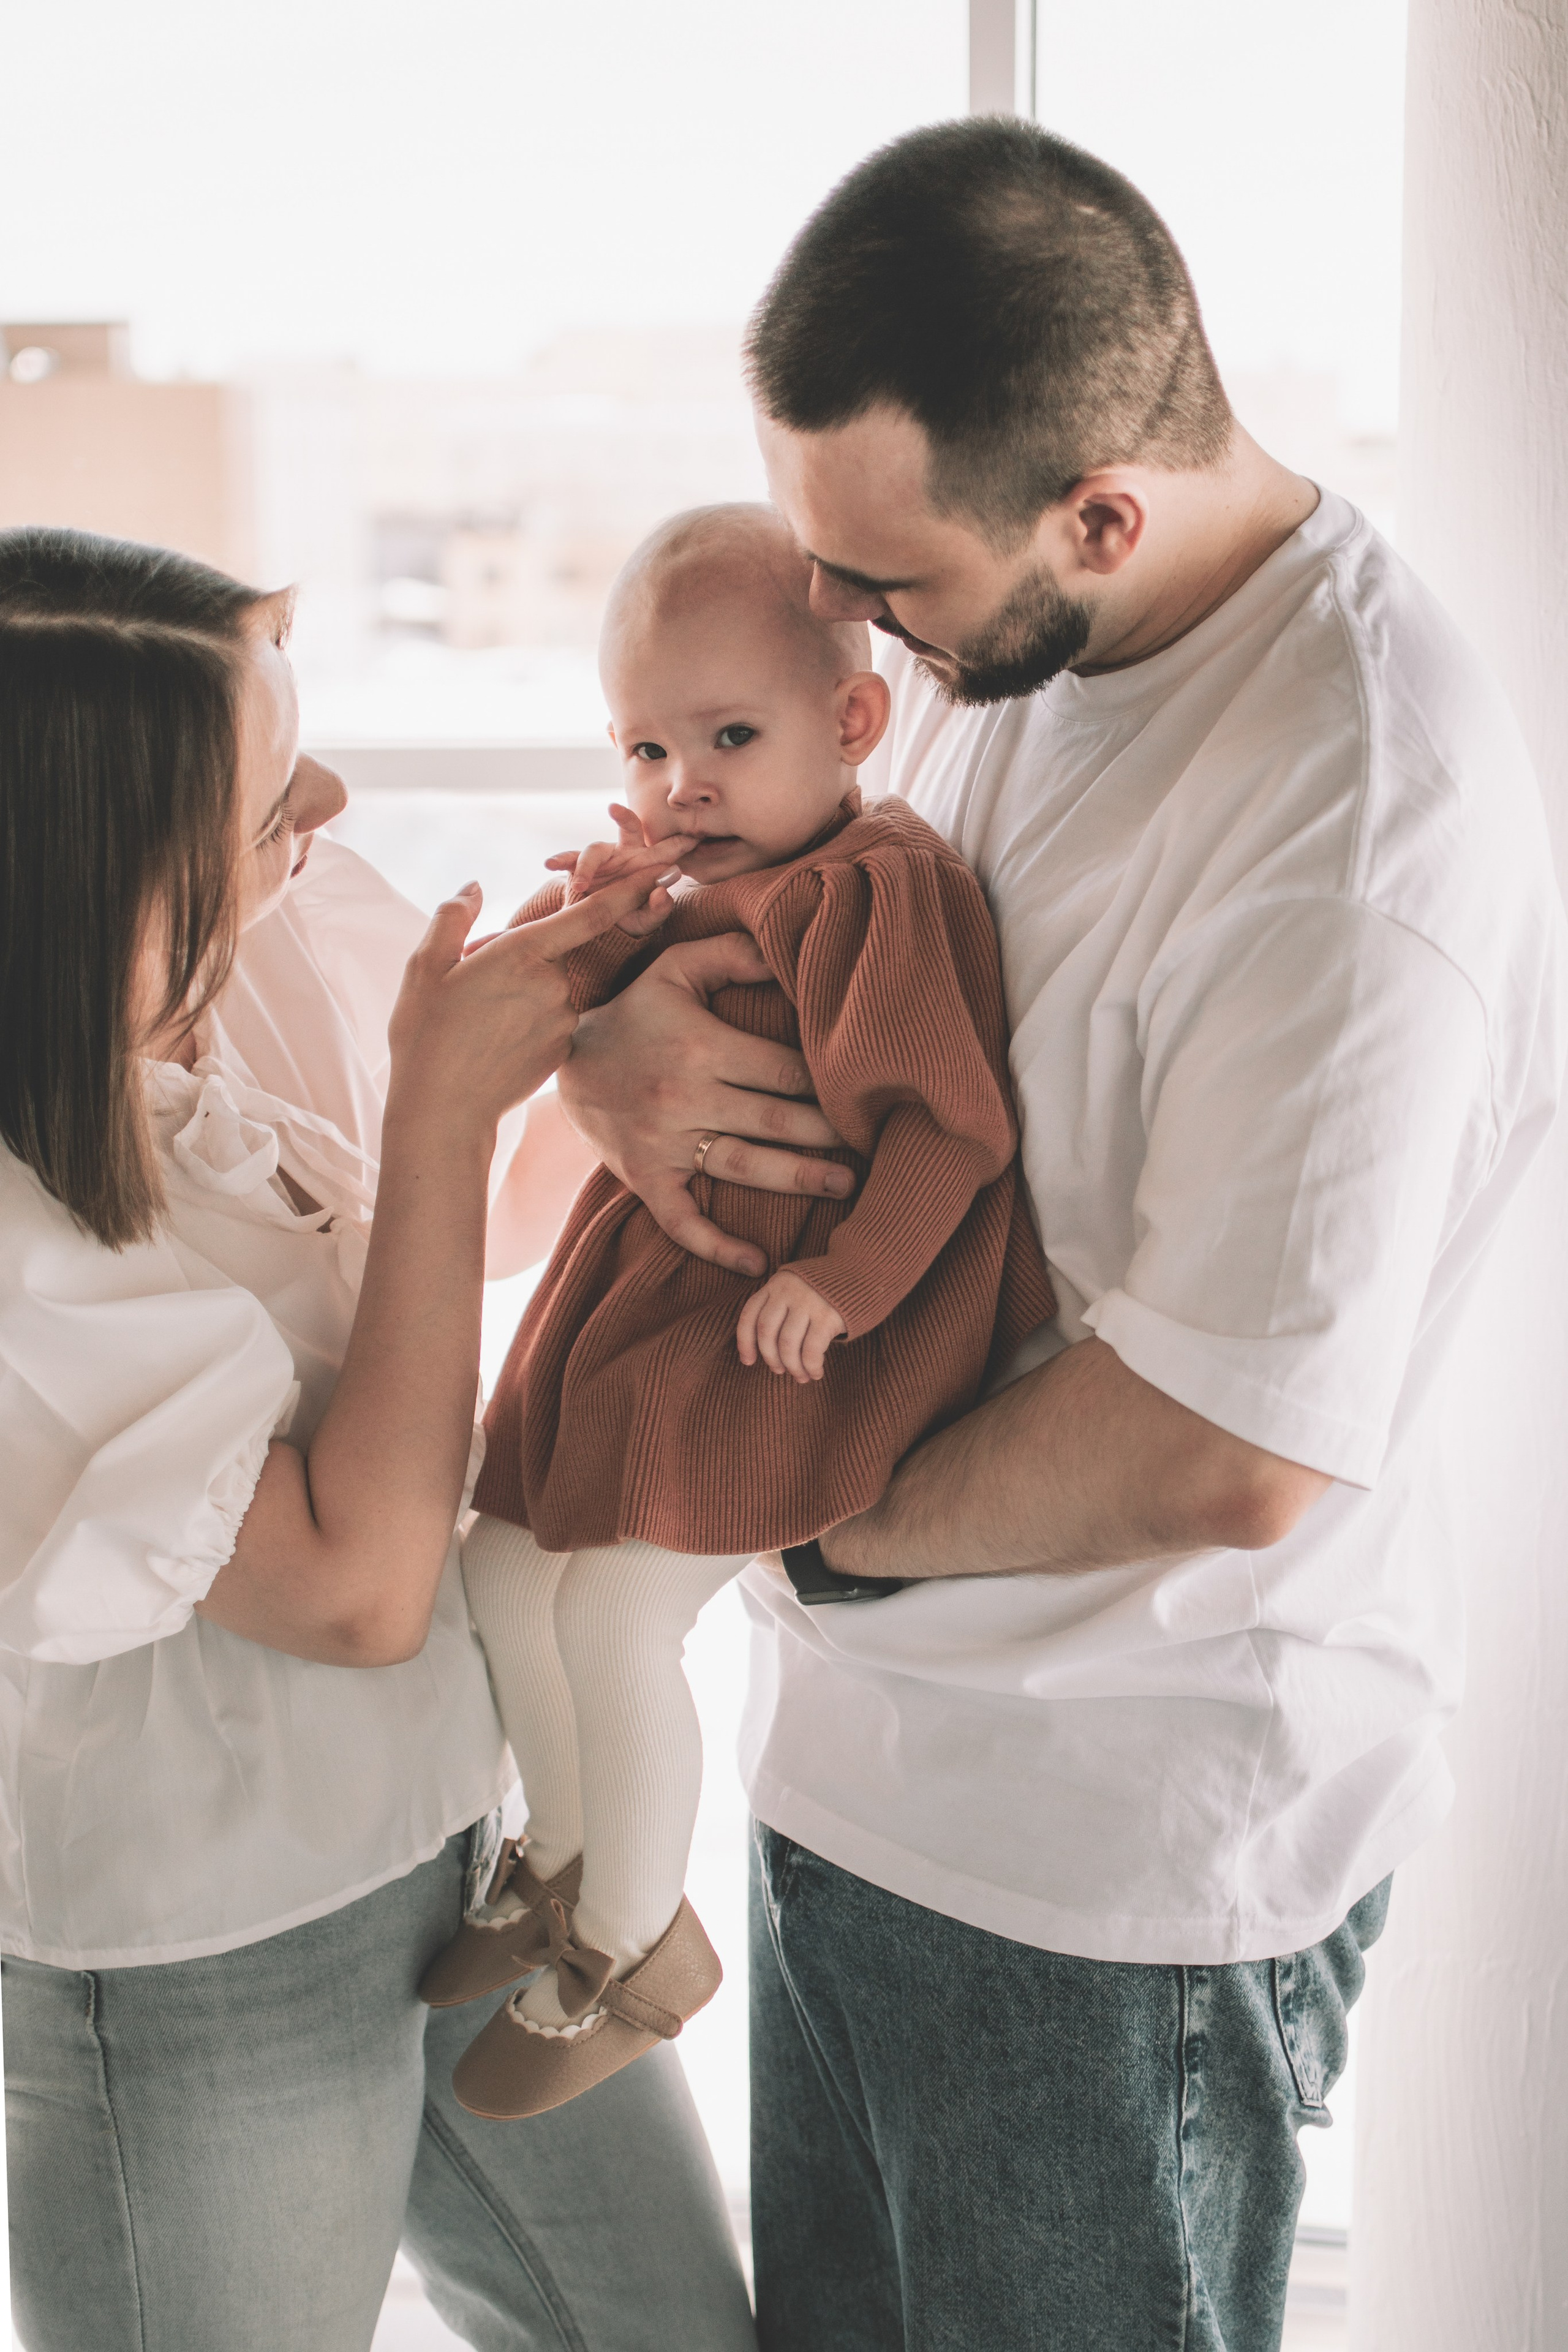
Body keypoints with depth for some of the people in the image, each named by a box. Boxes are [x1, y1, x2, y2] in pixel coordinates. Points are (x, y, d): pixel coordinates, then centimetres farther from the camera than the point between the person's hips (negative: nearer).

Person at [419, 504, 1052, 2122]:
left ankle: (638, 1948, 9)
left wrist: (847, 1277, -26)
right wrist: (594, 922, -3)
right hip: (651, 1291, 10)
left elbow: (954, 1122, -22)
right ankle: (568, 1857, 35)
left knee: (616, 1607, -15)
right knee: (502, 1559, 12)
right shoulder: (695, 886, 10)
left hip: (789, 1321, -9)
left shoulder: (876, 888, -18)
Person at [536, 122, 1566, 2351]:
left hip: (1122, 1855, -7)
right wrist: (606, 1040, -13)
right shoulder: (979, 637, -2)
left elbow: (1226, 1460, -29)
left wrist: (826, 1515, -14)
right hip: (857, 1745, 8)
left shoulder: (1364, 824, -28)